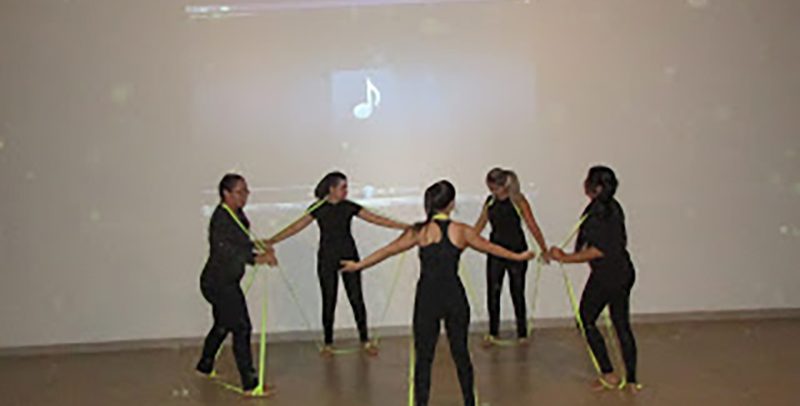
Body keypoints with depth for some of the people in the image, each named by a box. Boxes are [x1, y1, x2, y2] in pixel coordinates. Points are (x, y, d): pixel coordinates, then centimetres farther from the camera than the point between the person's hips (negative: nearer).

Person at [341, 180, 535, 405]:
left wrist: (358, 265, 13)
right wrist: (520, 256, 31)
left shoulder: (420, 231, -3)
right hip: (455, 297, 1)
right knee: (460, 352, 14)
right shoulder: (462, 231, 1)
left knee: (424, 355, 6)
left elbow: (389, 250, 2)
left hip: (427, 298, -1)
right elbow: (491, 248, 14)